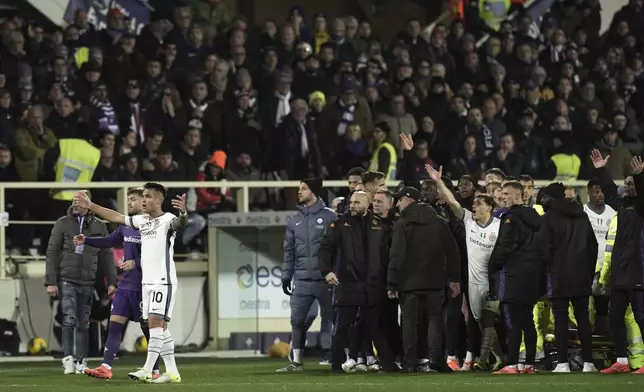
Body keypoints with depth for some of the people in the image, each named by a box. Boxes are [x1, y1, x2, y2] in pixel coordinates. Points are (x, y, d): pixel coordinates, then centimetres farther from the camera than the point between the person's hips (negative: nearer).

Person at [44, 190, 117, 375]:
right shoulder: (62, 224, 2)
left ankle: (81, 361, 9)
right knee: (69, 320, -12)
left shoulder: (99, 226, 8)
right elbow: (52, 253, 1)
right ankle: (68, 359, -9)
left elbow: (106, 255, 11)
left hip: (88, 282, 2)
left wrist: (111, 281, 4)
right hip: (67, 280, -2)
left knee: (83, 323, 5)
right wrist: (50, 281, -5)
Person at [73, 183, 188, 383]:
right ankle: (172, 372, 11)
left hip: (163, 281, -8)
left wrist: (183, 214, -56)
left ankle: (147, 371, -17)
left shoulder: (167, 220, -10)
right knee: (159, 326, 8)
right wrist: (90, 206, 24)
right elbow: (116, 217, 22)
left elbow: (178, 223, -32)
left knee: (156, 322, -13)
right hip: (147, 281, 8)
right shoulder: (141, 220, 13)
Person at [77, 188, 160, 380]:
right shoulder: (126, 225, 9)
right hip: (125, 285, 7)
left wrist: (136, 263, -25)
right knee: (115, 324, 0)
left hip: (143, 287, -7)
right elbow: (110, 241, 22)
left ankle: (154, 371, 14)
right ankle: (106, 368, -3)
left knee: (148, 328, 3)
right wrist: (86, 240, 12)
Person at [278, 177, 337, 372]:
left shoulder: (329, 217, -2)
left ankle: (331, 355, 8)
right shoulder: (295, 221, 13)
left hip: (325, 279, -4)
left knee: (329, 318, 2)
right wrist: (286, 276, 9)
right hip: (302, 280, 4)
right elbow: (289, 250, 15)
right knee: (297, 320, 1)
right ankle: (297, 361, 7)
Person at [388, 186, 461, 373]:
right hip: (434, 281, 3)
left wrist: (392, 284, -8)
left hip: (409, 282, -3)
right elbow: (452, 252, 7)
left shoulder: (402, 225, -6)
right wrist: (454, 279, 11)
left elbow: (396, 256, -10)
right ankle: (435, 359, -8)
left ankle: (410, 363, 2)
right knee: (434, 318, 6)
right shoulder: (438, 222, 8)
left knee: (409, 321, 4)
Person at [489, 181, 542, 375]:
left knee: (513, 322, -8)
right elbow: (540, 245, 16)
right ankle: (530, 364, 11)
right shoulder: (534, 217, 13)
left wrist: (494, 267, -1)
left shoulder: (511, 218, -12)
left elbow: (503, 248, -15)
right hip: (532, 275, 8)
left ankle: (512, 364, -11)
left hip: (513, 276, -8)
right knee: (527, 321, 10)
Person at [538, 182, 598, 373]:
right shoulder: (581, 216, 11)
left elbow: (545, 248, -11)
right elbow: (592, 245, 13)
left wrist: (544, 270, 1)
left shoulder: (549, 217, -6)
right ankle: (588, 362, 3)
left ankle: (562, 363, -8)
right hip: (581, 276, 5)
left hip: (558, 276, -5)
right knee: (583, 318, 7)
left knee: (561, 319, -3)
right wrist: (589, 271, 18)